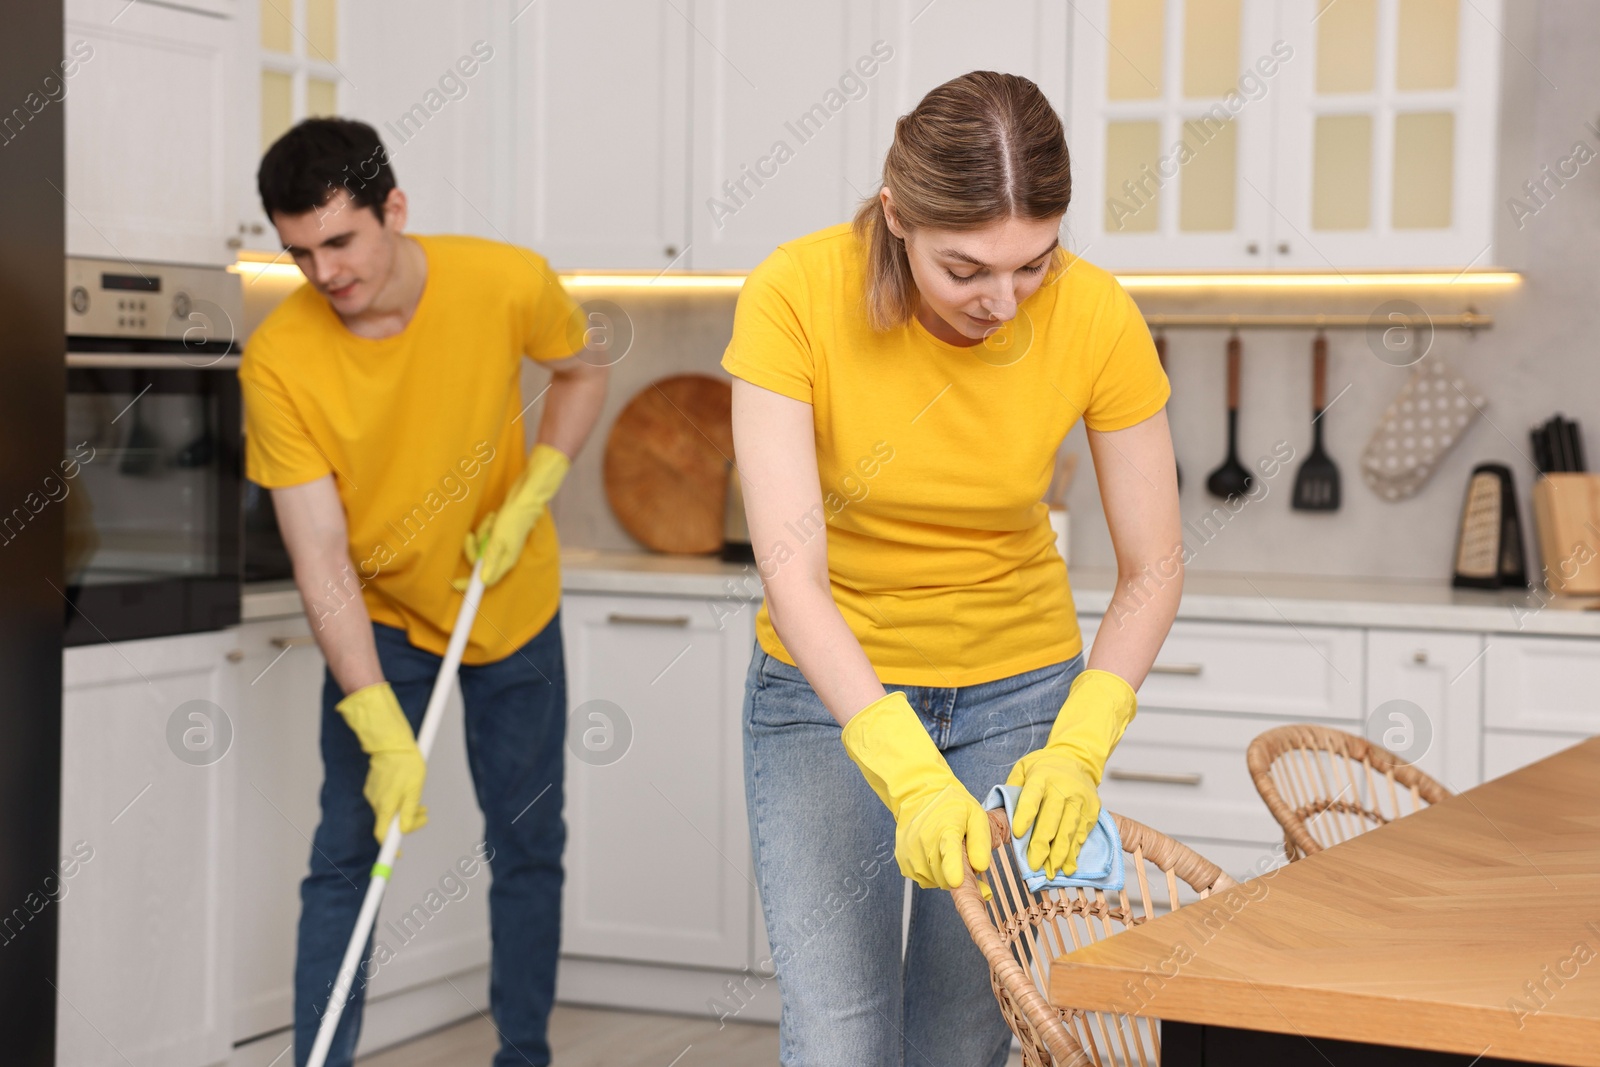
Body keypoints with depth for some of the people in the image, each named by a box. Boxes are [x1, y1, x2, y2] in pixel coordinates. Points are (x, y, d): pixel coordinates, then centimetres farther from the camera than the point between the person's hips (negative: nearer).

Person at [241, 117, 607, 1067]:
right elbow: (321, 560, -24)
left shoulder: (508, 285, -21)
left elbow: (583, 372, 2)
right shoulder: (279, 358, -24)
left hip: (515, 607, 2)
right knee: (347, 859, -6)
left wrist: (529, 500, -14)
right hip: (379, 620, -1)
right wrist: (383, 732, -30)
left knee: (529, 848, 9)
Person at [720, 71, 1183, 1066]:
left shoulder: (1097, 319, -18)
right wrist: (910, 776, -38)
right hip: (828, 687, -1)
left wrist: (1078, 751, -23)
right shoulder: (796, 295, -23)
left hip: (1019, 689, 2)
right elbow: (792, 574, -27)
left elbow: (1154, 567, -9)